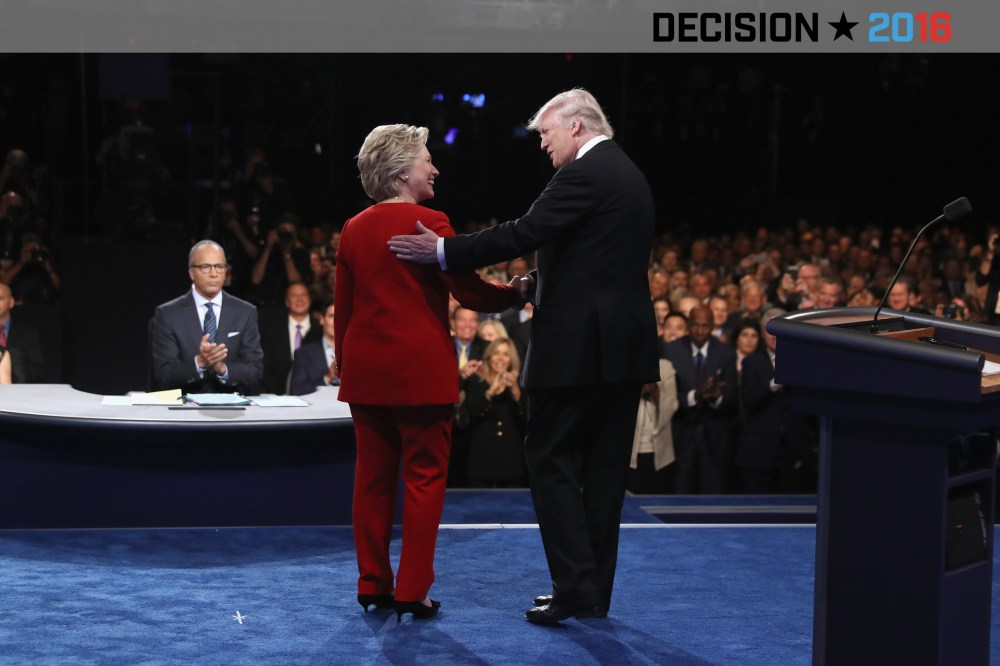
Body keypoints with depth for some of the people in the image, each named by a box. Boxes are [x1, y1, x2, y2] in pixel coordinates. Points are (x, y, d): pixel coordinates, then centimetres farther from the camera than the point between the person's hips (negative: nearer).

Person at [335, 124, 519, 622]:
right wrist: (517, 293, 5)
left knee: (372, 477, 11)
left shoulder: (353, 230, 8)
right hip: (420, 372, -6)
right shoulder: (429, 224, -11)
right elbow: (468, 291, -11)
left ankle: (372, 584, 16)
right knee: (424, 478, 2)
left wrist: (345, 367, 19)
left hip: (365, 371, 6)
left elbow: (342, 309, 12)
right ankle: (411, 591, 2)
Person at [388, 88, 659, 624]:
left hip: (578, 343, -9)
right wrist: (542, 280, 17)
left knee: (550, 458, -2)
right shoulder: (628, 175, 18)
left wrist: (442, 251, -15)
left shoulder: (585, 175, -12)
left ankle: (574, 585, -7)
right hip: (625, 344, 9)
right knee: (604, 465, 10)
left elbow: (524, 233, -19)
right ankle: (595, 591, 14)